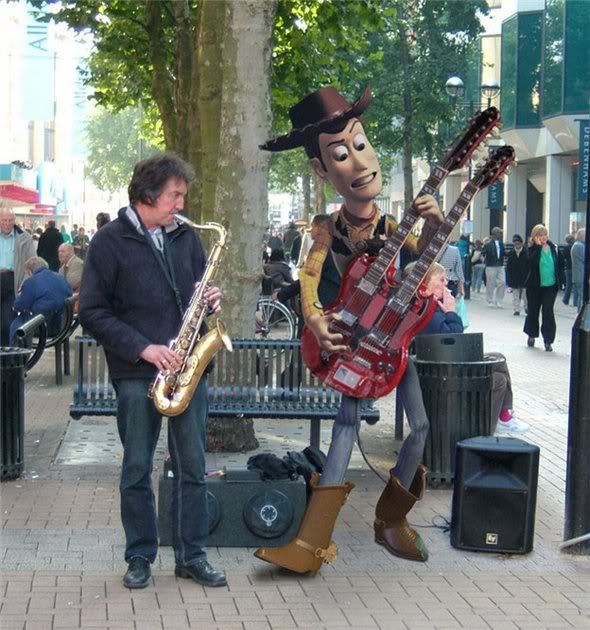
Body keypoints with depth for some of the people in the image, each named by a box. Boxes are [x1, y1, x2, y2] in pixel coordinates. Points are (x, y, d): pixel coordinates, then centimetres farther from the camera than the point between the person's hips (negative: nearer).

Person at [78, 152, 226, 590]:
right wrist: (143, 348, -16)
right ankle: (140, 557, 17)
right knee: (137, 469, 5)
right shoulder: (110, 241, -5)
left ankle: (192, 556, 15)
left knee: (193, 467, 5)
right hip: (136, 373, -4)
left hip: (187, 367, 4)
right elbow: (92, 312, -7)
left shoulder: (186, 237, 10)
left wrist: (210, 300, -2)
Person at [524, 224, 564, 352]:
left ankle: (548, 341, -4)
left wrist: (559, 281, 6)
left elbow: (559, 265, 9)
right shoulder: (533, 249, -5)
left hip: (550, 286, 0)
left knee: (548, 312, -7)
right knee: (533, 311, 12)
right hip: (535, 286, 0)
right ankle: (532, 335, 34)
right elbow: (532, 261, -25)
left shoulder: (553, 248, 1)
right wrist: (538, 246, -24)